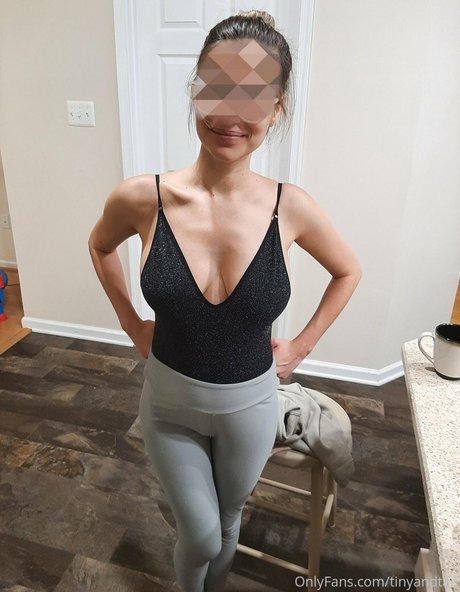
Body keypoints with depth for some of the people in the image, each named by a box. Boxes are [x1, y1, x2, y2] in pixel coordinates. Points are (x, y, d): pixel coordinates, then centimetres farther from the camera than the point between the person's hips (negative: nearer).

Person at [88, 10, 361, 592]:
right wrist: (132, 324, 1)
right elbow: (100, 246, 5)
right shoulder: (141, 198, -19)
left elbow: (348, 272, 2)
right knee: (200, 534, 16)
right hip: (168, 403, -1)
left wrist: (301, 345, 0)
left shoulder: (290, 207, -17)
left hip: (250, 406, 1)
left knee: (228, 520, 26)